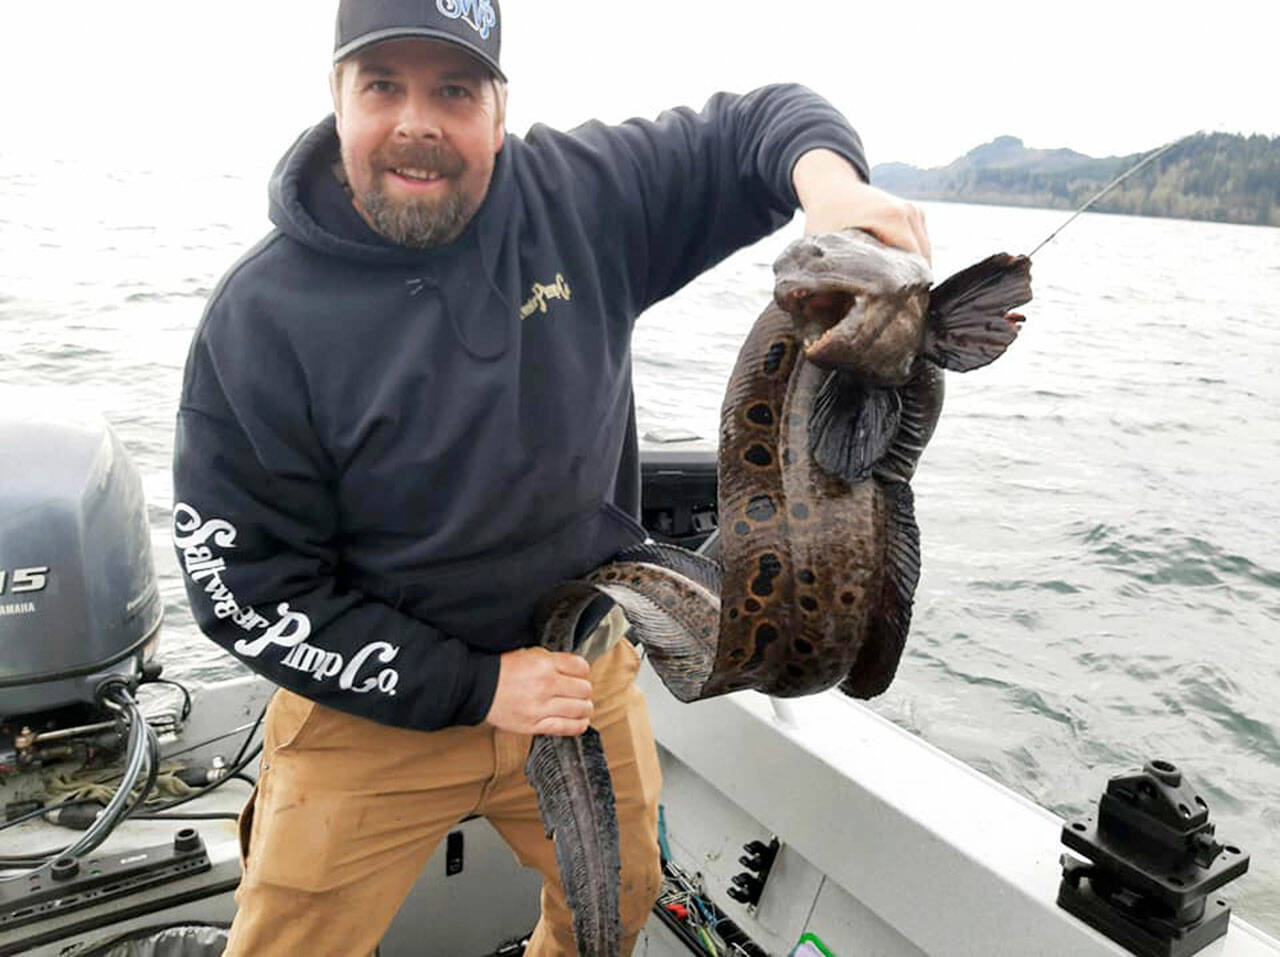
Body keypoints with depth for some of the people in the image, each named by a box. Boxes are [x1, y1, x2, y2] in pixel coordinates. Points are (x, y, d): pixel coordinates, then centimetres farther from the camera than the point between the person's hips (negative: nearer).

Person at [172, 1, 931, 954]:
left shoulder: (583, 196, -11)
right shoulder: (260, 318, -18)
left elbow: (759, 124, -2)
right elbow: (243, 587, -15)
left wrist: (829, 183, -28)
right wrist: (475, 686, -18)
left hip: (589, 671, 4)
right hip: (373, 707, -2)